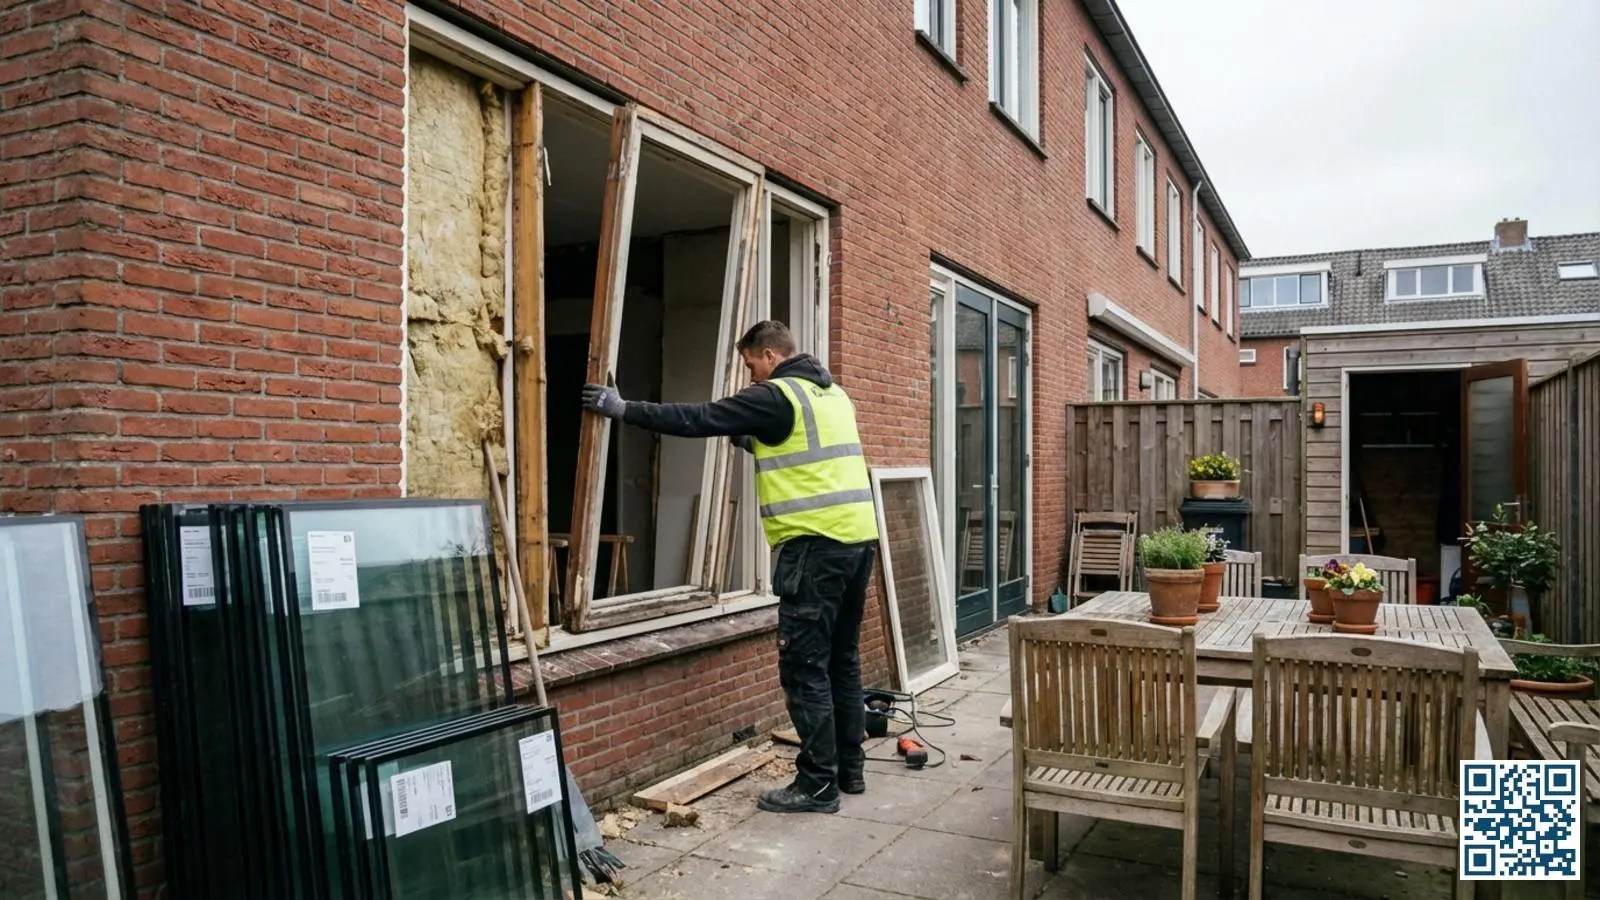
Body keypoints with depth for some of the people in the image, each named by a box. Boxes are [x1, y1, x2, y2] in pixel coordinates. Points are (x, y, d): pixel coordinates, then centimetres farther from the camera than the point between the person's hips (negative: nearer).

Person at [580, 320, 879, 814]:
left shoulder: (776, 395, -7)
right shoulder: (832, 393, 19)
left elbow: (698, 419, -8)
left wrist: (622, 408, -2)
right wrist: (754, 442, 30)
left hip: (816, 544, -9)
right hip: (858, 537, 9)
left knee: (805, 667, -3)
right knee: (842, 659, 16)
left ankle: (817, 785, 3)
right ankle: (849, 768, 25)